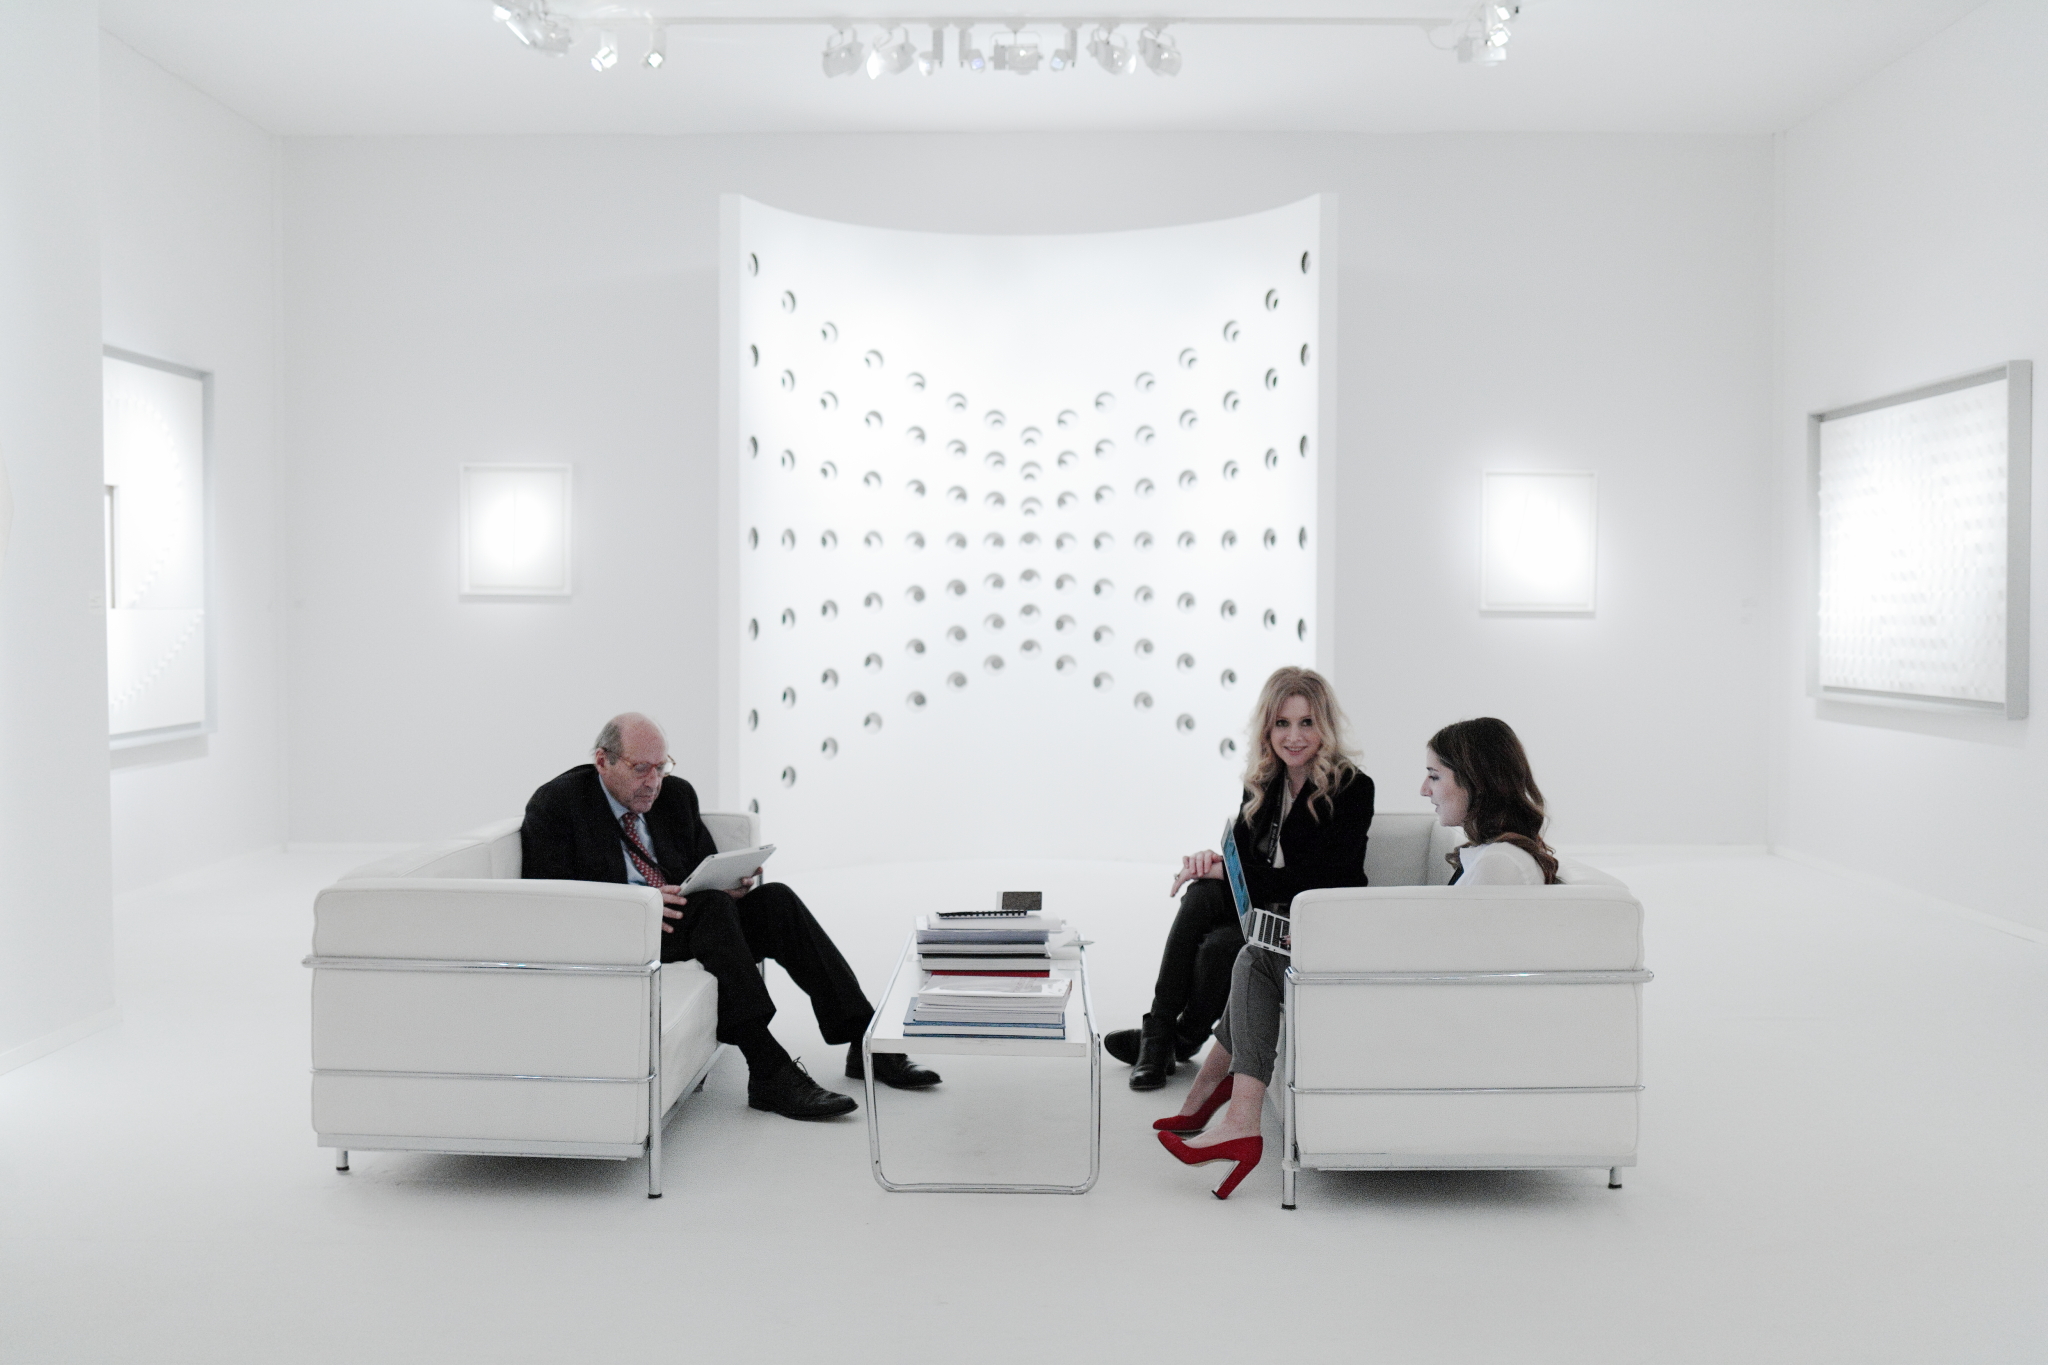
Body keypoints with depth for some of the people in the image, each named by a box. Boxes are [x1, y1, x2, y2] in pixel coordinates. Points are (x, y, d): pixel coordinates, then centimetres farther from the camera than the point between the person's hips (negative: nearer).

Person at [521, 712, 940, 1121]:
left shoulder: (676, 794, 13)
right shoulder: (556, 803, -4)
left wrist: (729, 882, -8)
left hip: (677, 918, 6)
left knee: (774, 899, -18)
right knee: (711, 904, -31)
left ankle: (864, 1040, -17)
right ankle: (769, 1072, -35)